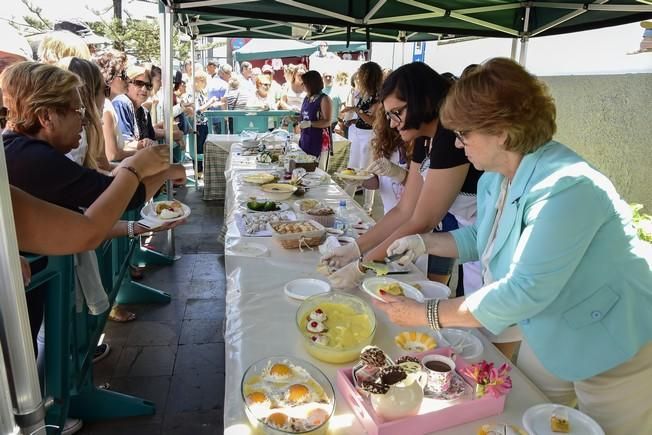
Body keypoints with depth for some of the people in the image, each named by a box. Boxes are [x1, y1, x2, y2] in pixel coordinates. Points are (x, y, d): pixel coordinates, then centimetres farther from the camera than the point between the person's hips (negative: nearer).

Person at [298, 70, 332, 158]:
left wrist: (310, 124, -23)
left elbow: (327, 122, -14)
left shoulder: (324, 99, -8)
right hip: (305, 139, 7)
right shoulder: (306, 98, 13)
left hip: (319, 139, -6)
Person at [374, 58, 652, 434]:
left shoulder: (565, 188, -33)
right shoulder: (494, 180, -5)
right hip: (552, 337, 8)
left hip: (616, 347, -8)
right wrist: (426, 242, -3)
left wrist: (426, 315, -31)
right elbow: (481, 237, 13)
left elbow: (524, 292, -36)